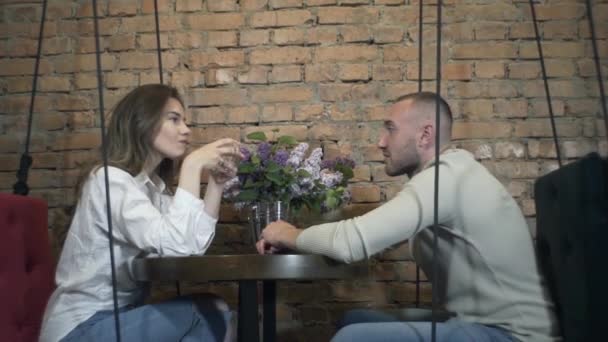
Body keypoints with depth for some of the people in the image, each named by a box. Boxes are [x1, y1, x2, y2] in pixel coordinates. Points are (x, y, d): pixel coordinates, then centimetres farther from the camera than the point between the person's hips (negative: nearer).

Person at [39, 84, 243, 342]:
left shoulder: (155, 186, 10)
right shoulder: (109, 179, -17)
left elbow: (194, 245, -3)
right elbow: (177, 245, -30)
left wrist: (217, 182, -7)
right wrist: (192, 165, -26)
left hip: (117, 318, 8)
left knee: (216, 312, -4)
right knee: (210, 313, -14)